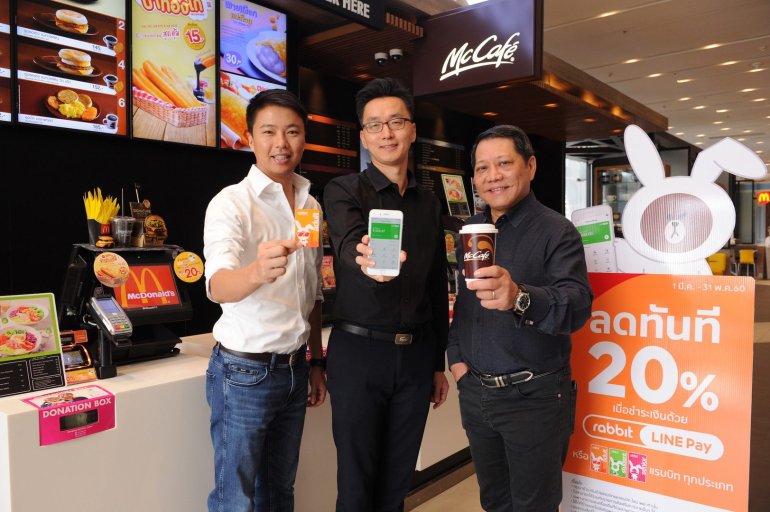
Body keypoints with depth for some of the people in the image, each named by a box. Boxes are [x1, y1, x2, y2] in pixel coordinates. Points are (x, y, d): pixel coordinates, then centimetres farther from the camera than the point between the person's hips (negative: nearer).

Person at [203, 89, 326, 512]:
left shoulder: (311, 206, 6)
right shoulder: (231, 203, -13)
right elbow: (218, 287, -30)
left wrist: (316, 362, 13)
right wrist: (258, 271, -51)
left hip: (294, 369, 6)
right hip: (244, 372, -6)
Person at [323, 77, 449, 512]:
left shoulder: (430, 203, 8)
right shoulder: (344, 191, -4)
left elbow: (438, 287, 13)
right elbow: (348, 243, -27)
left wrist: (439, 363, 14)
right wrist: (367, 260, -51)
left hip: (417, 354, 4)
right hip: (359, 350, -4)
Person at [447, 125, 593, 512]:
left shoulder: (557, 231, -13)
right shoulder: (471, 230, 7)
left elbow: (577, 305, -27)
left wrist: (520, 298, -46)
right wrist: (455, 356, 5)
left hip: (533, 397, -5)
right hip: (474, 391, 6)